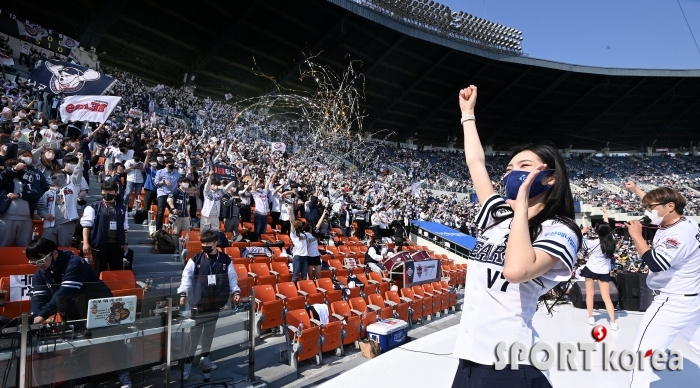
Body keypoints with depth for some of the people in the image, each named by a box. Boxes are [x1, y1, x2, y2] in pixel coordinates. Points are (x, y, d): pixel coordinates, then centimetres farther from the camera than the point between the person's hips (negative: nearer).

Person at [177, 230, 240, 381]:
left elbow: (232, 277, 6)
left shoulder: (225, 260, 1)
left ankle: (204, 358, 31)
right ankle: (187, 363, 13)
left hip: (216, 302, 2)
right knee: (194, 333, 1)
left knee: (210, 332, 15)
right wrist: (183, 293, -20)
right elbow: (187, 276, -8)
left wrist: (235, 291, -7)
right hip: (198, 302, -2)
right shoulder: (195, 259, -4)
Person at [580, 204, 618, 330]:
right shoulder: (612, 241, -10)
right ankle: (613, 322, 1)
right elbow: (607, 227, 7)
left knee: (590, 294, 12)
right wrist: (605, 212, 19)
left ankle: (591, 318, 17)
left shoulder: (593, 243, -21)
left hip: (591, 269, -3)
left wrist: (583, 231, -2)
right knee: (606, 297, 6)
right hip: (604, 272, 3)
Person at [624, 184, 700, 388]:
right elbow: (657, 204, 25)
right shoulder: (678, 223, 5)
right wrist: (636, 190, 32)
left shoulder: (681, 232, -22)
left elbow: (655, 263, -32)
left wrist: (636, 235, -22)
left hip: (672, 303, -10)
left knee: (642, 351, -10)